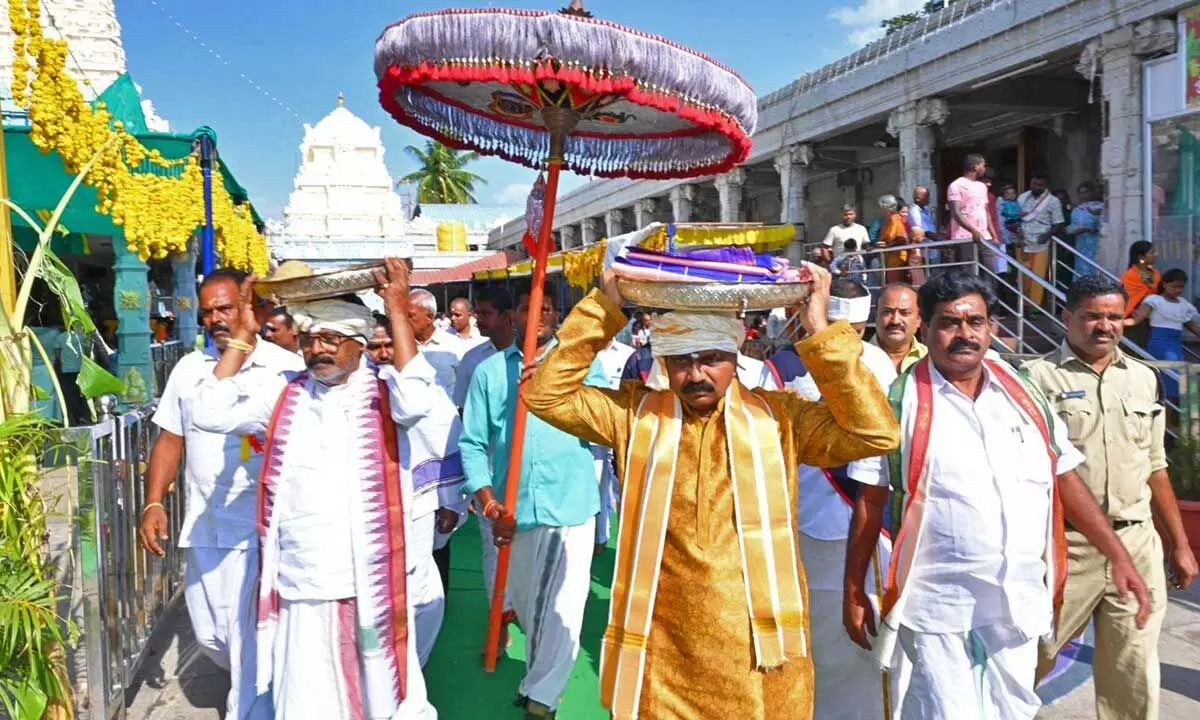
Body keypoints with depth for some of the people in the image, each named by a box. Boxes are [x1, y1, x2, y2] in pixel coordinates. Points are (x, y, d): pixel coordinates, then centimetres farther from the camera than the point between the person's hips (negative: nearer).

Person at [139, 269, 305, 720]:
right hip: (203, 526, 6)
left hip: (262, 526, -5)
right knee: (209, 635, 18)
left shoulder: (286, 368, -7)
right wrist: (154, 503, 2)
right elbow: (170, 440, 11)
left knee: (250, 637, -2)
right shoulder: (188, 369, 8)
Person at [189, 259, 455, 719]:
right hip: (302, 587, 3)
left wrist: (399, 314, -19)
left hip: (373, 584, -2)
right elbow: (211, 414, -2)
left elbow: (416, 405, -23)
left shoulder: (386, 391, -2)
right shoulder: (282, 394, 8)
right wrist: (244, 335, -2)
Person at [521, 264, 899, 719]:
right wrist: (603, 309, -10)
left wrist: (822, 334, -16)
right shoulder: (636, 414, 1)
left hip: (761, 658, 0)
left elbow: (875, 433, -11)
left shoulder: (780, 417, -1)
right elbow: (545, 393, -5)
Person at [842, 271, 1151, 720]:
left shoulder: (1023, 394, 5)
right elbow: (869, 502, -6)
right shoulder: (901, 401, -8)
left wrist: (1118, 557, 5)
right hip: (936, 607, -5)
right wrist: (854, 592, -6)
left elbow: (1066, 482, 11)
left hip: (1019, 601, 5)